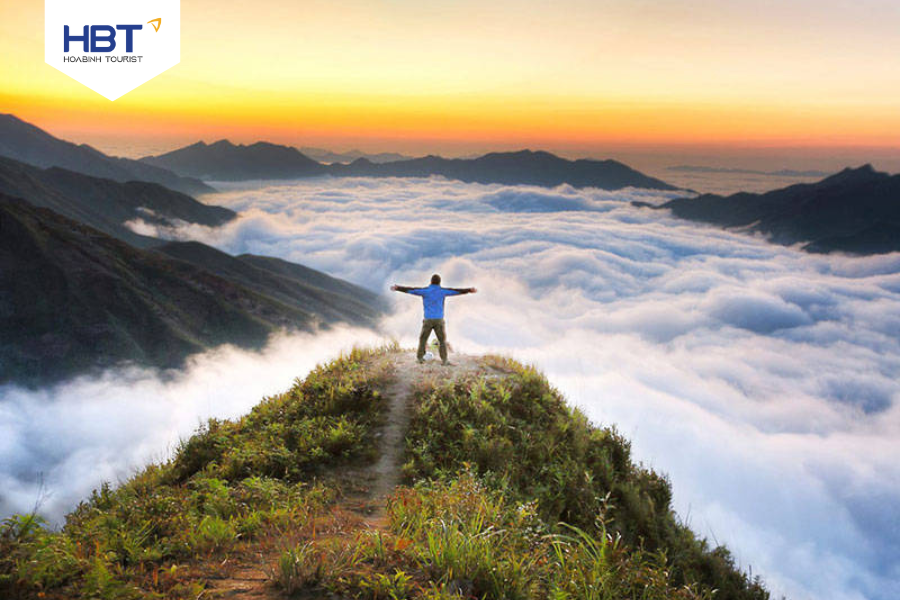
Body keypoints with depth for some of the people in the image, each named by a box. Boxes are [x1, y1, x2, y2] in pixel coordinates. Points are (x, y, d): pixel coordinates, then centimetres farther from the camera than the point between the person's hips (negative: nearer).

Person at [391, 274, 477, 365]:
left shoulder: (425, 291, -2)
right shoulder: (442, 291, 0)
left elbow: (410, 290, 2)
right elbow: (456, 291, 6)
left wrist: (397, 288, 12)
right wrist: (469, 290, 17)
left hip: (428, 320, 0)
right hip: (439, 320, 0)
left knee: (423, 338, 17)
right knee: (442, 340, 8)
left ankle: (420, 357, 18)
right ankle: (444, 360, 0)